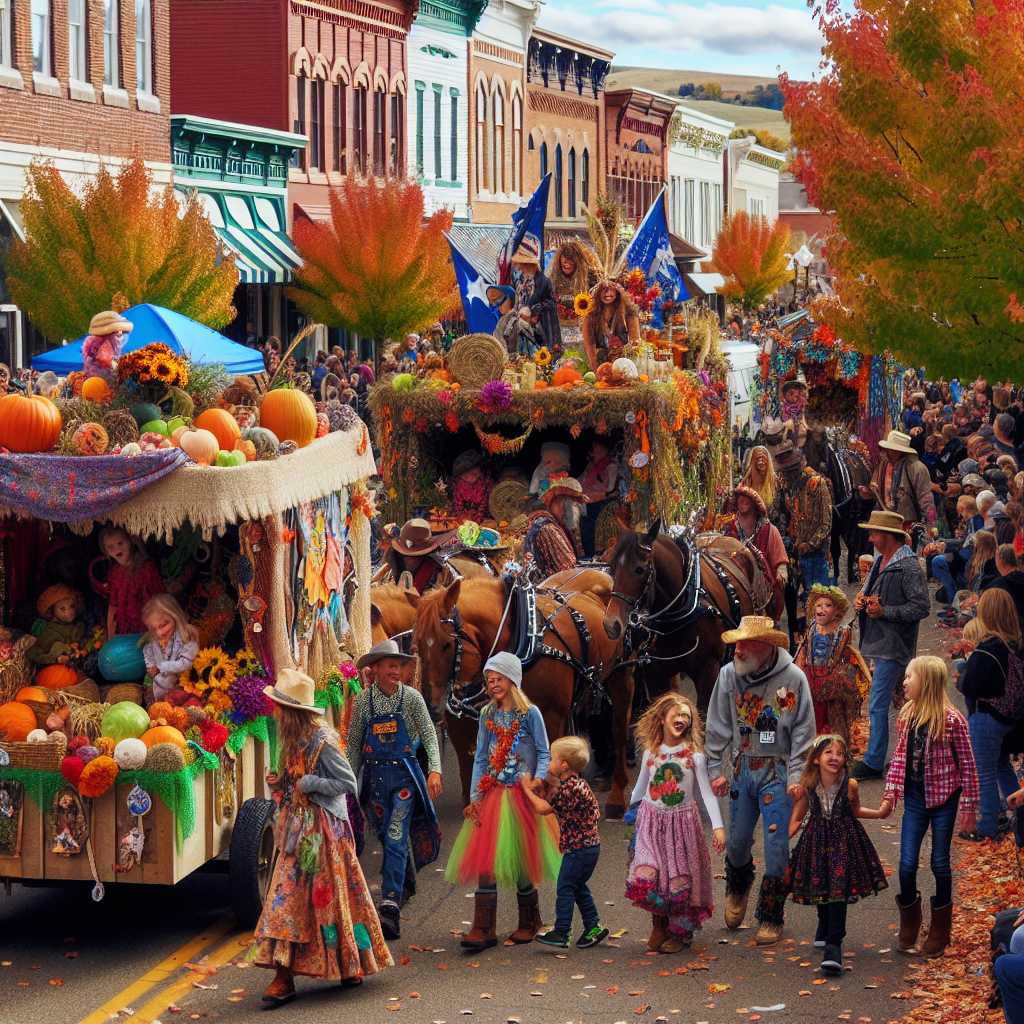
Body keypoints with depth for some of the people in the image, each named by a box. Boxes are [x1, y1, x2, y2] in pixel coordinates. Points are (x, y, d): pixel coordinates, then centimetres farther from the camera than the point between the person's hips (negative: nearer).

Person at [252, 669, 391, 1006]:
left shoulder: (322, 741, -17)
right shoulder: (294, 740, 9)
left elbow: (347, 781, -17)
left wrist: (308, 785, -19)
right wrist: (280, 784, 2)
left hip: (323, 828, -8)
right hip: (298, 827, 8)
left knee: (327, 894, 1)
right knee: (289, 895, 3)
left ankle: (351, 965, 17)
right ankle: (283, 977, 5)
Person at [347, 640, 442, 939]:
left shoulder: (411, 698, -3)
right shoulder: (362, 700, 2)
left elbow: (429, 735, -4)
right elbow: (354, 744, 10)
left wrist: (434, 770, -17)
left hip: (404, 774, -3)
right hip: (375, 776, 3)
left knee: (395, 838, -13)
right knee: (388, 838, 11)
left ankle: (390, 905, -21)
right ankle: (406, 883, 35)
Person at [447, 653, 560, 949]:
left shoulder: (529, 713, -3)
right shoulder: (487, 715, 10)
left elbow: (544, 754, -2)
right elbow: (480, 759, 10)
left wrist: (538, 779, -21)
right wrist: (474, 797, 2)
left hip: (521, 796, -4)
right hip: (491, 795, 4)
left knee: (520, 858, 1)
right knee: (485, 858, -5)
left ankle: (529, 922, 20)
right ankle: (483, 928, -7)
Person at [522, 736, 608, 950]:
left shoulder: (570, 788, -21)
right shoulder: (576, 784, 10)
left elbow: (543, 808, -18)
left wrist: (527, 789, -5)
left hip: (579, 848, -10)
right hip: (588, 845, 10)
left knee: (565, 887, -4)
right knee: (578, 887, 18)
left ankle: (562, 933, -1)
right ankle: (594, 927, 22)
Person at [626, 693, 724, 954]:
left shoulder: (694, 754, -4)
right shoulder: (650, 753, 3)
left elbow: (707, 793, -4)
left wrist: (718, 826, -11)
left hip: (682, 822, -1)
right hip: (651, 821, 2)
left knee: (680, 879, -2)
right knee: (646, 877, -11)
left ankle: (680, 932, 16)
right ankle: (658, 926, 12)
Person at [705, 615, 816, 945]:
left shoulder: (793, 678, -10)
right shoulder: (729, 674, -3)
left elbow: (803, 732, -4)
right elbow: (718, 727, 5)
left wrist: (797, 776, -9)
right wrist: (715, 769, 2)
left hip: (778, 772, -3)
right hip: (743, 768, 3)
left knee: (777, 847, -3)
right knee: (737, 841, 11)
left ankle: (771, 917, 11)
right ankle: (738, 888, 44)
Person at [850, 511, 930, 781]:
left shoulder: (909, 567, -15)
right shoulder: (880, 561, 13)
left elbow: (922, 607, -18)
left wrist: (884, 611, -21)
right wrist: (861, 599, 4)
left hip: (892, 645, -9)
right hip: (876, 642, 9)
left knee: (877, 706, -8)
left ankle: (873, 763, -1)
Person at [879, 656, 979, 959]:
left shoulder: (951, 719, -14)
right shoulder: (907, 715, 3)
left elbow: (967, 764, -9)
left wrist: (968, 805, -9)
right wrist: (890, 795, 5)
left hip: (943, 799, -4)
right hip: (915, 798, 4)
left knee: (940, 863, 7)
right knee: (906, 865, 2)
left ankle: (939, 931, 22)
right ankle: (909, 925, 23)